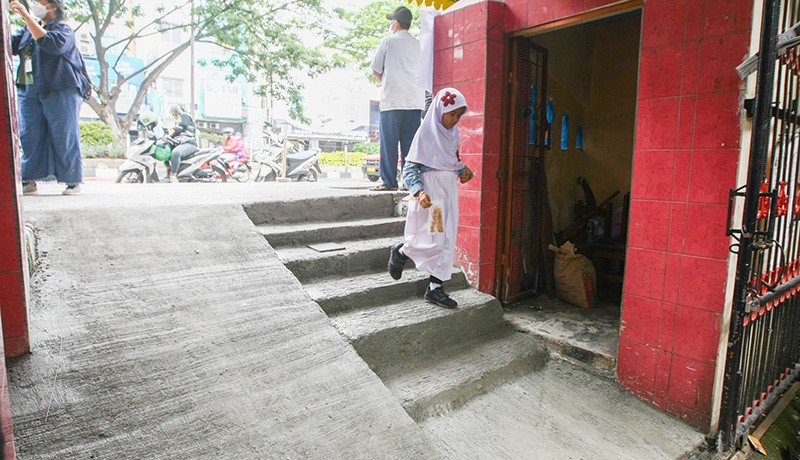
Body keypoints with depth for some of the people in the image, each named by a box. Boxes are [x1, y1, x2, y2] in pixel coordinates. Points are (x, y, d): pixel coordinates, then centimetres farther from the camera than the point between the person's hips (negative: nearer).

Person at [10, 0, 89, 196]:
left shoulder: (64, 29, -1)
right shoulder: (28, 29, 20)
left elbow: (50, 43, -21)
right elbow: (10, 45, 11)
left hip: (60, 92, -6)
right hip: (29, 92, 7)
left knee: (64, 138, -4)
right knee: (29, 137, 2)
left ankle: (73, 181, 3)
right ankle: (29, 182, 6)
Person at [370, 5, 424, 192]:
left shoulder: (388, 41, 2)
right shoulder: (417, 44, 15)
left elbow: (375, 70, 4)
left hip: (392, 99, -4)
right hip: (415, 101, 4)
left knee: (389, 143, 0)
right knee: (410, 143, 4)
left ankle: (389, 181, -1)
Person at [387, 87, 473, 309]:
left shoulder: (452, 132, 9)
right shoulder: (426, 133, -11)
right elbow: (409, 169, -14)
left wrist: (463, 170, -1)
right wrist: (419, 192, -29)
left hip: (448, 191, 7)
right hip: (429, 194, -7)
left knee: (446, 241, 6)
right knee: (431, 240, -8)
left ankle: (435, 288, 15)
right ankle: (399, 252, 23)